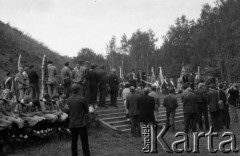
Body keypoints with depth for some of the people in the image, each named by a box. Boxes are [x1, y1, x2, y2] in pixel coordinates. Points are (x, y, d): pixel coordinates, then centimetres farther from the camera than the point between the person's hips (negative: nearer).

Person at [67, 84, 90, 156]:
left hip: (72, 125, 5)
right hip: (81, 124, -5)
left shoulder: (68, 100, 3)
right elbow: (86, 111, -1)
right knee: (84, 143, 1)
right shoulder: (82, 99, -12)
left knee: (74, 143, 11)